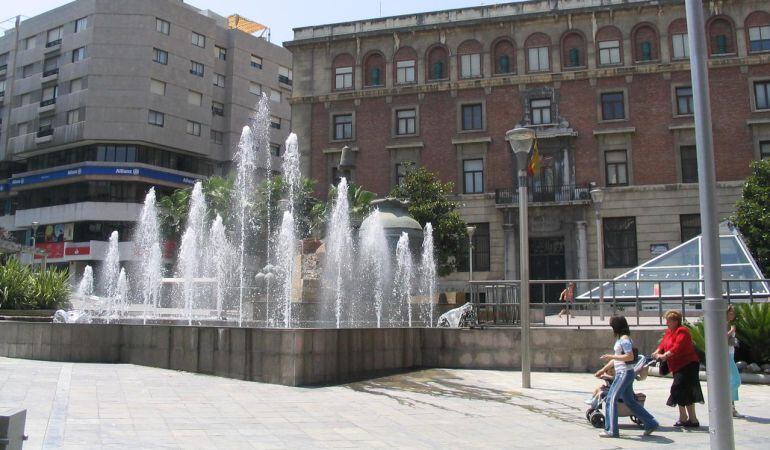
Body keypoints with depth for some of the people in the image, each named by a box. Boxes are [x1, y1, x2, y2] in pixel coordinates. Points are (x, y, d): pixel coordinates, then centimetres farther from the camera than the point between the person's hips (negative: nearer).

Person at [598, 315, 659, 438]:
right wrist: (603, 369, 22)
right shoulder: (620, 339, 16)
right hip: (622, 373, 10)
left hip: (625, 373, -10)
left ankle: (611, 430, -5)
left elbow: (630, 357, -23)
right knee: (630, 401, 15)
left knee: (611, 399, -8)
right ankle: (651, 423, 20)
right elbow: (616, 358, 22)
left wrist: (611, 356, -19)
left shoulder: (624, 339, -14)